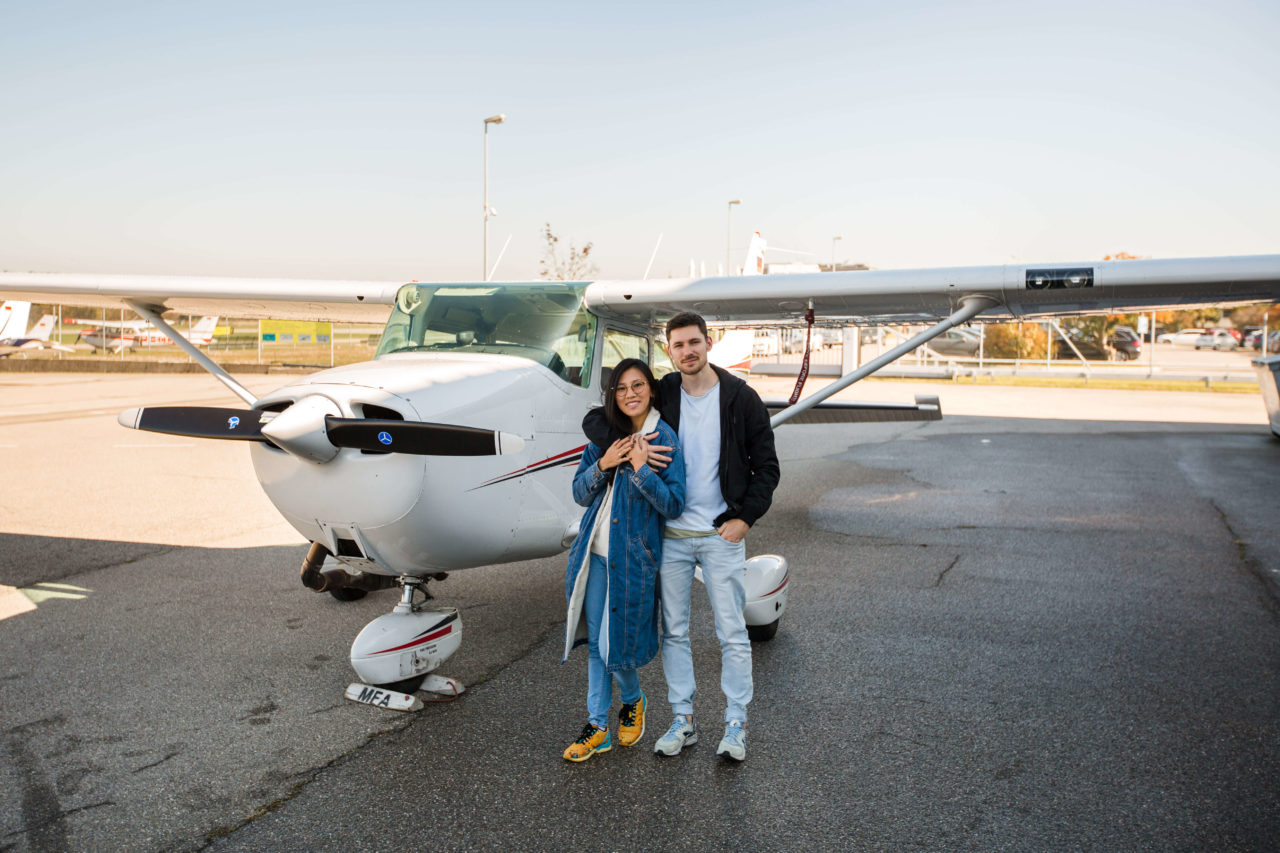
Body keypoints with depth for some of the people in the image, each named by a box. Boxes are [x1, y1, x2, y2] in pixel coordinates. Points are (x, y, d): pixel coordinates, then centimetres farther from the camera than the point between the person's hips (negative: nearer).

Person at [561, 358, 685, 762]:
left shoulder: (664, 439, -7)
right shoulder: (604, 435, 7)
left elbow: (674, 504, -12)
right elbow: (580, 493, 6)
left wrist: (641, 469, -23)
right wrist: (603, 464, -11)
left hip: (632, 558, -5)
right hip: (594, 553, 5)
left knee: (616, 643, 2)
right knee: (595, 642, 11)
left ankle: (633, 701, 33)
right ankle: (598, 726, 24)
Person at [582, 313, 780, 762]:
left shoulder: (741, 398, -3)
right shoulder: (660, 395, 2)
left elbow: (766, 466, 1)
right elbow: (594, 419, 3)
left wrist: (746, 517, -8)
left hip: (722, 535, -2)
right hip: (671, 534, 3)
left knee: (732, 634, 3)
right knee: (673, 631, 9)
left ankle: (735, 725, 16)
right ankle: (682, 721, 23)